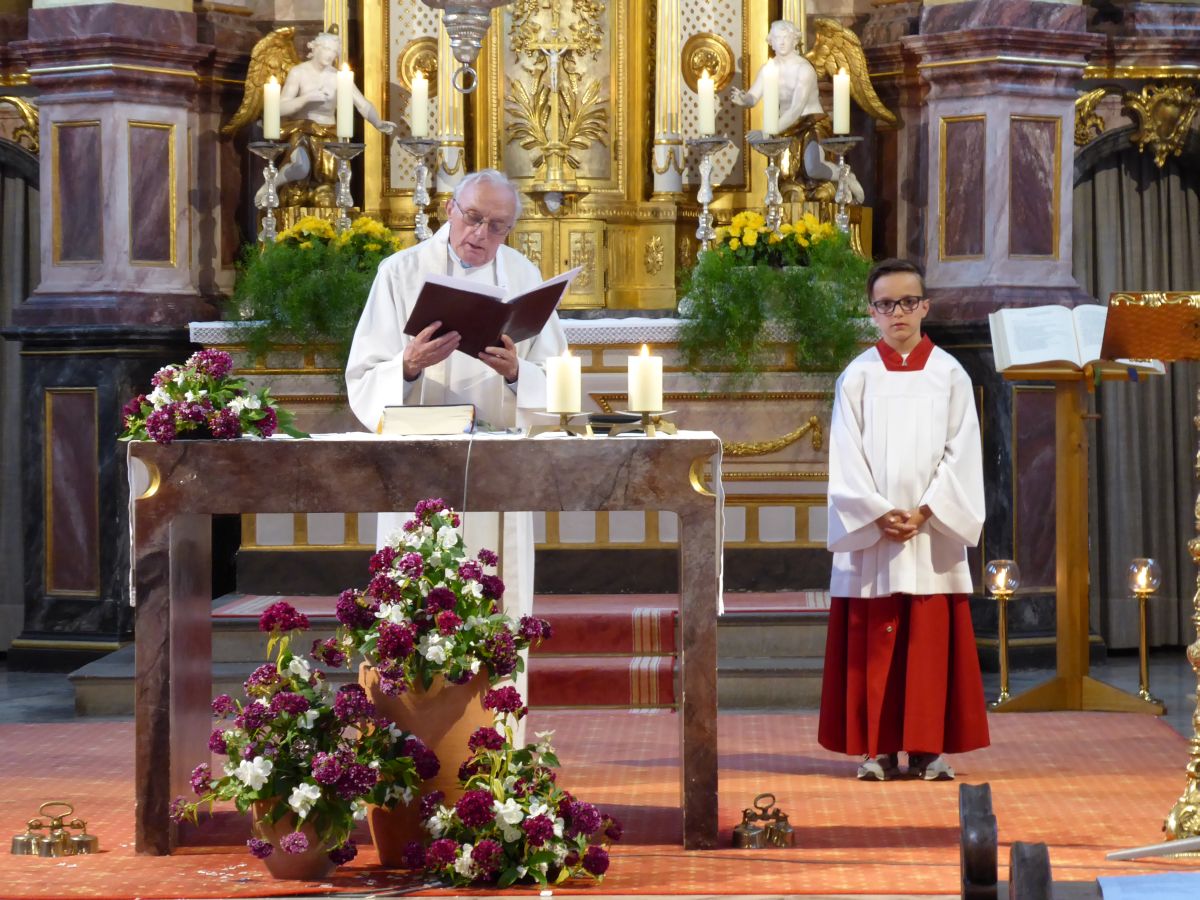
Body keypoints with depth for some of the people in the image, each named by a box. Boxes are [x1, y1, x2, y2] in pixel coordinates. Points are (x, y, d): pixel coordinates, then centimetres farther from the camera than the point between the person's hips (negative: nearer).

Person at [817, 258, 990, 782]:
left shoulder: (949, 375, 6)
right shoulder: (857, 377, 6)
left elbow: (960, 454, 1)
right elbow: (846, 458, 0)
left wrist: (925, 513, -11)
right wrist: (879, 514, -12)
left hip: (934, 531, 0)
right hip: (870, 531, 0)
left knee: (932, 640, -1)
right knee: (871, 643, -1)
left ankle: (929, 748, 4)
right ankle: (878, 748, 4)